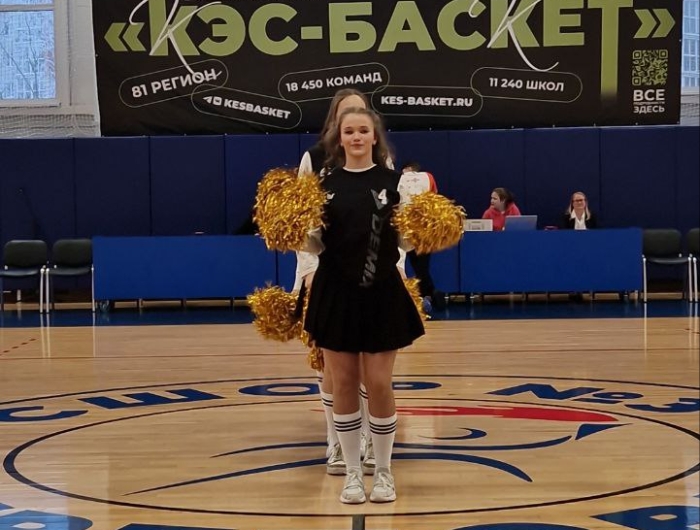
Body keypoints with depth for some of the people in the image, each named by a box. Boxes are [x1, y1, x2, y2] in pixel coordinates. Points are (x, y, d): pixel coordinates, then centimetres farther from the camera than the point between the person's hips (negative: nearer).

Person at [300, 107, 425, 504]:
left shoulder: (394, 180, 0)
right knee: (344, 383, 6)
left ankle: (384, 471, 17)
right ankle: (353, 472, 18)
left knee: (379, 383, 1)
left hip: (382, 291, -1)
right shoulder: (325, 183, 4)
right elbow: (316, 242, 6)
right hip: (336, 291, 2)